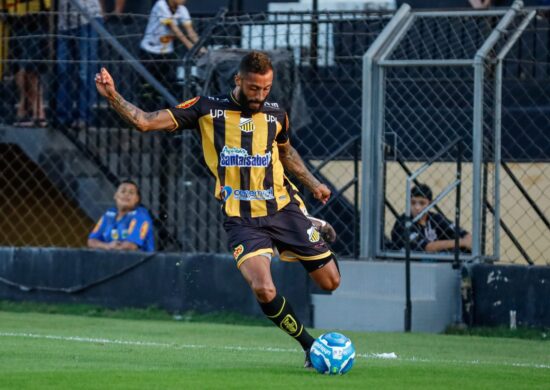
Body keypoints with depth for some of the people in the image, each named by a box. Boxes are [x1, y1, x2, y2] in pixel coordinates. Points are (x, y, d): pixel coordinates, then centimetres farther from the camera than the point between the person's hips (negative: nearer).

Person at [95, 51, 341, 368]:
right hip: (241, 219, -3)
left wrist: (313, 183, 22)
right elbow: (145, 121, -5)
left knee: (330, 281, 2)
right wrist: (113, 97, -18)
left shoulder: (276, 114, 6)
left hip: (282, 209, 3)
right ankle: (311, 347, -5)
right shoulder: (208, 110, -4)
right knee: (264, 290, -25)